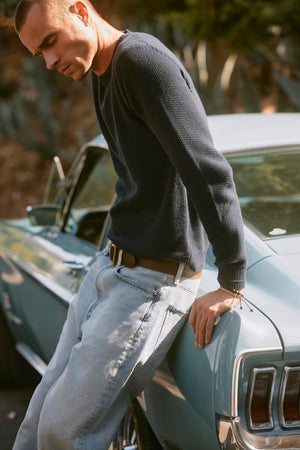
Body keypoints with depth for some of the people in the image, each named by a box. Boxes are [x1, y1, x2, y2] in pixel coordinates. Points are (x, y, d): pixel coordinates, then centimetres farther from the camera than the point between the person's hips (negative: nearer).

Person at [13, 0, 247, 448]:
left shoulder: (142, 60, -18)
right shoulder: (104, 77, 12)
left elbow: (210, 171, -23)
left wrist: (231, 285, -21)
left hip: (151, 282, -9)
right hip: (109, 268, 10)